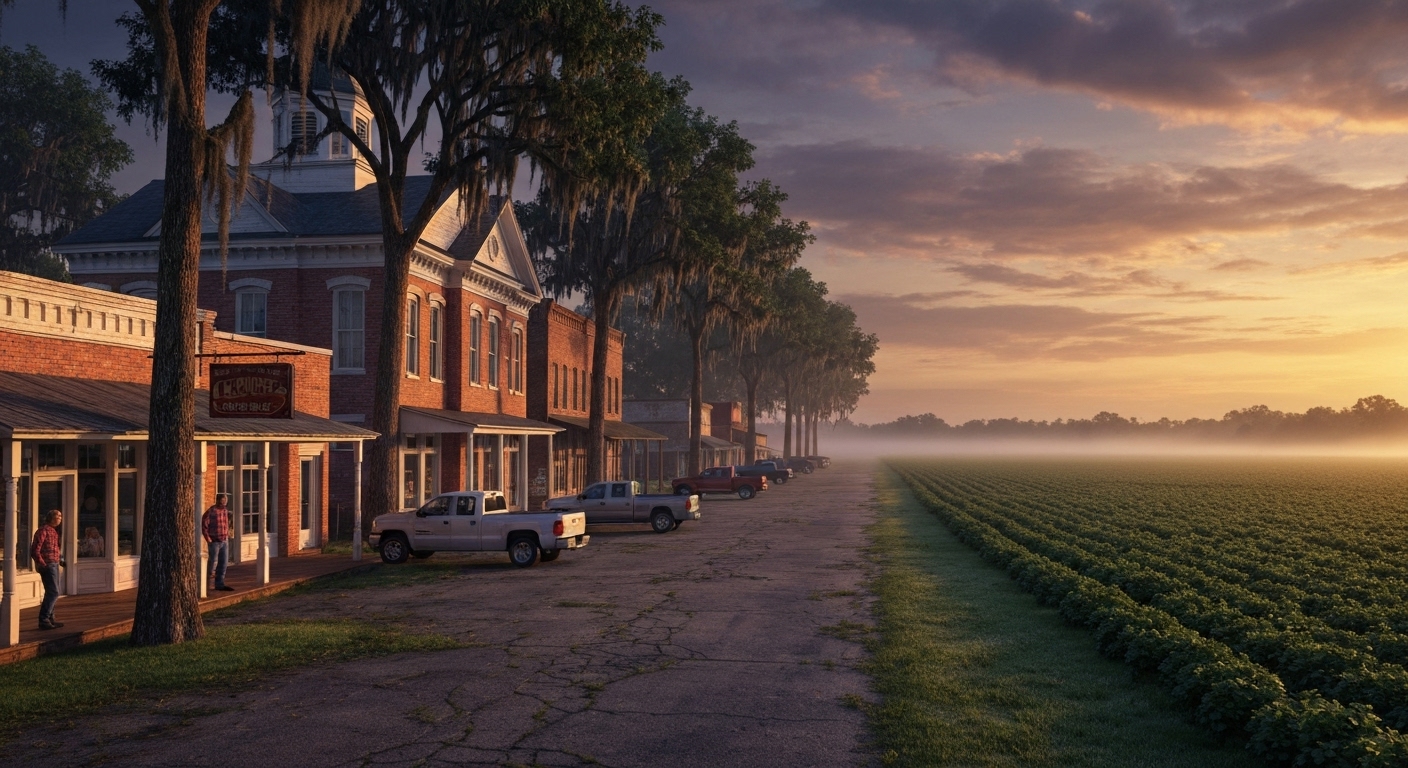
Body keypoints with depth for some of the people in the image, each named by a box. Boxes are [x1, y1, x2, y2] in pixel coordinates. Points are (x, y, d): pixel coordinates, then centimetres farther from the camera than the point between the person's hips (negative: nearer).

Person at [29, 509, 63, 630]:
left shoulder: (54, 531, 16)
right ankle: (43, 620, -9)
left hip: (54, 565, 10)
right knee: (53, 593, -12)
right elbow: (35, 550, -19)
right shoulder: (43, 530, -13)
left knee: (52, 593, 14)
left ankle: (49, 619, 21)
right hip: (48, 565, -10)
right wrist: (43, 564, -18)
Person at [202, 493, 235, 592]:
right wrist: (208, 538, -14)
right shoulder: (211, 511, -13)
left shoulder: (226, 511, 8)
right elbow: (203, 525, -14)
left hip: (225, 541, 6)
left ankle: (220, 584, 15)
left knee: (223, 563, 7)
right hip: (214, 542, -6)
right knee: (213, 562, 0)